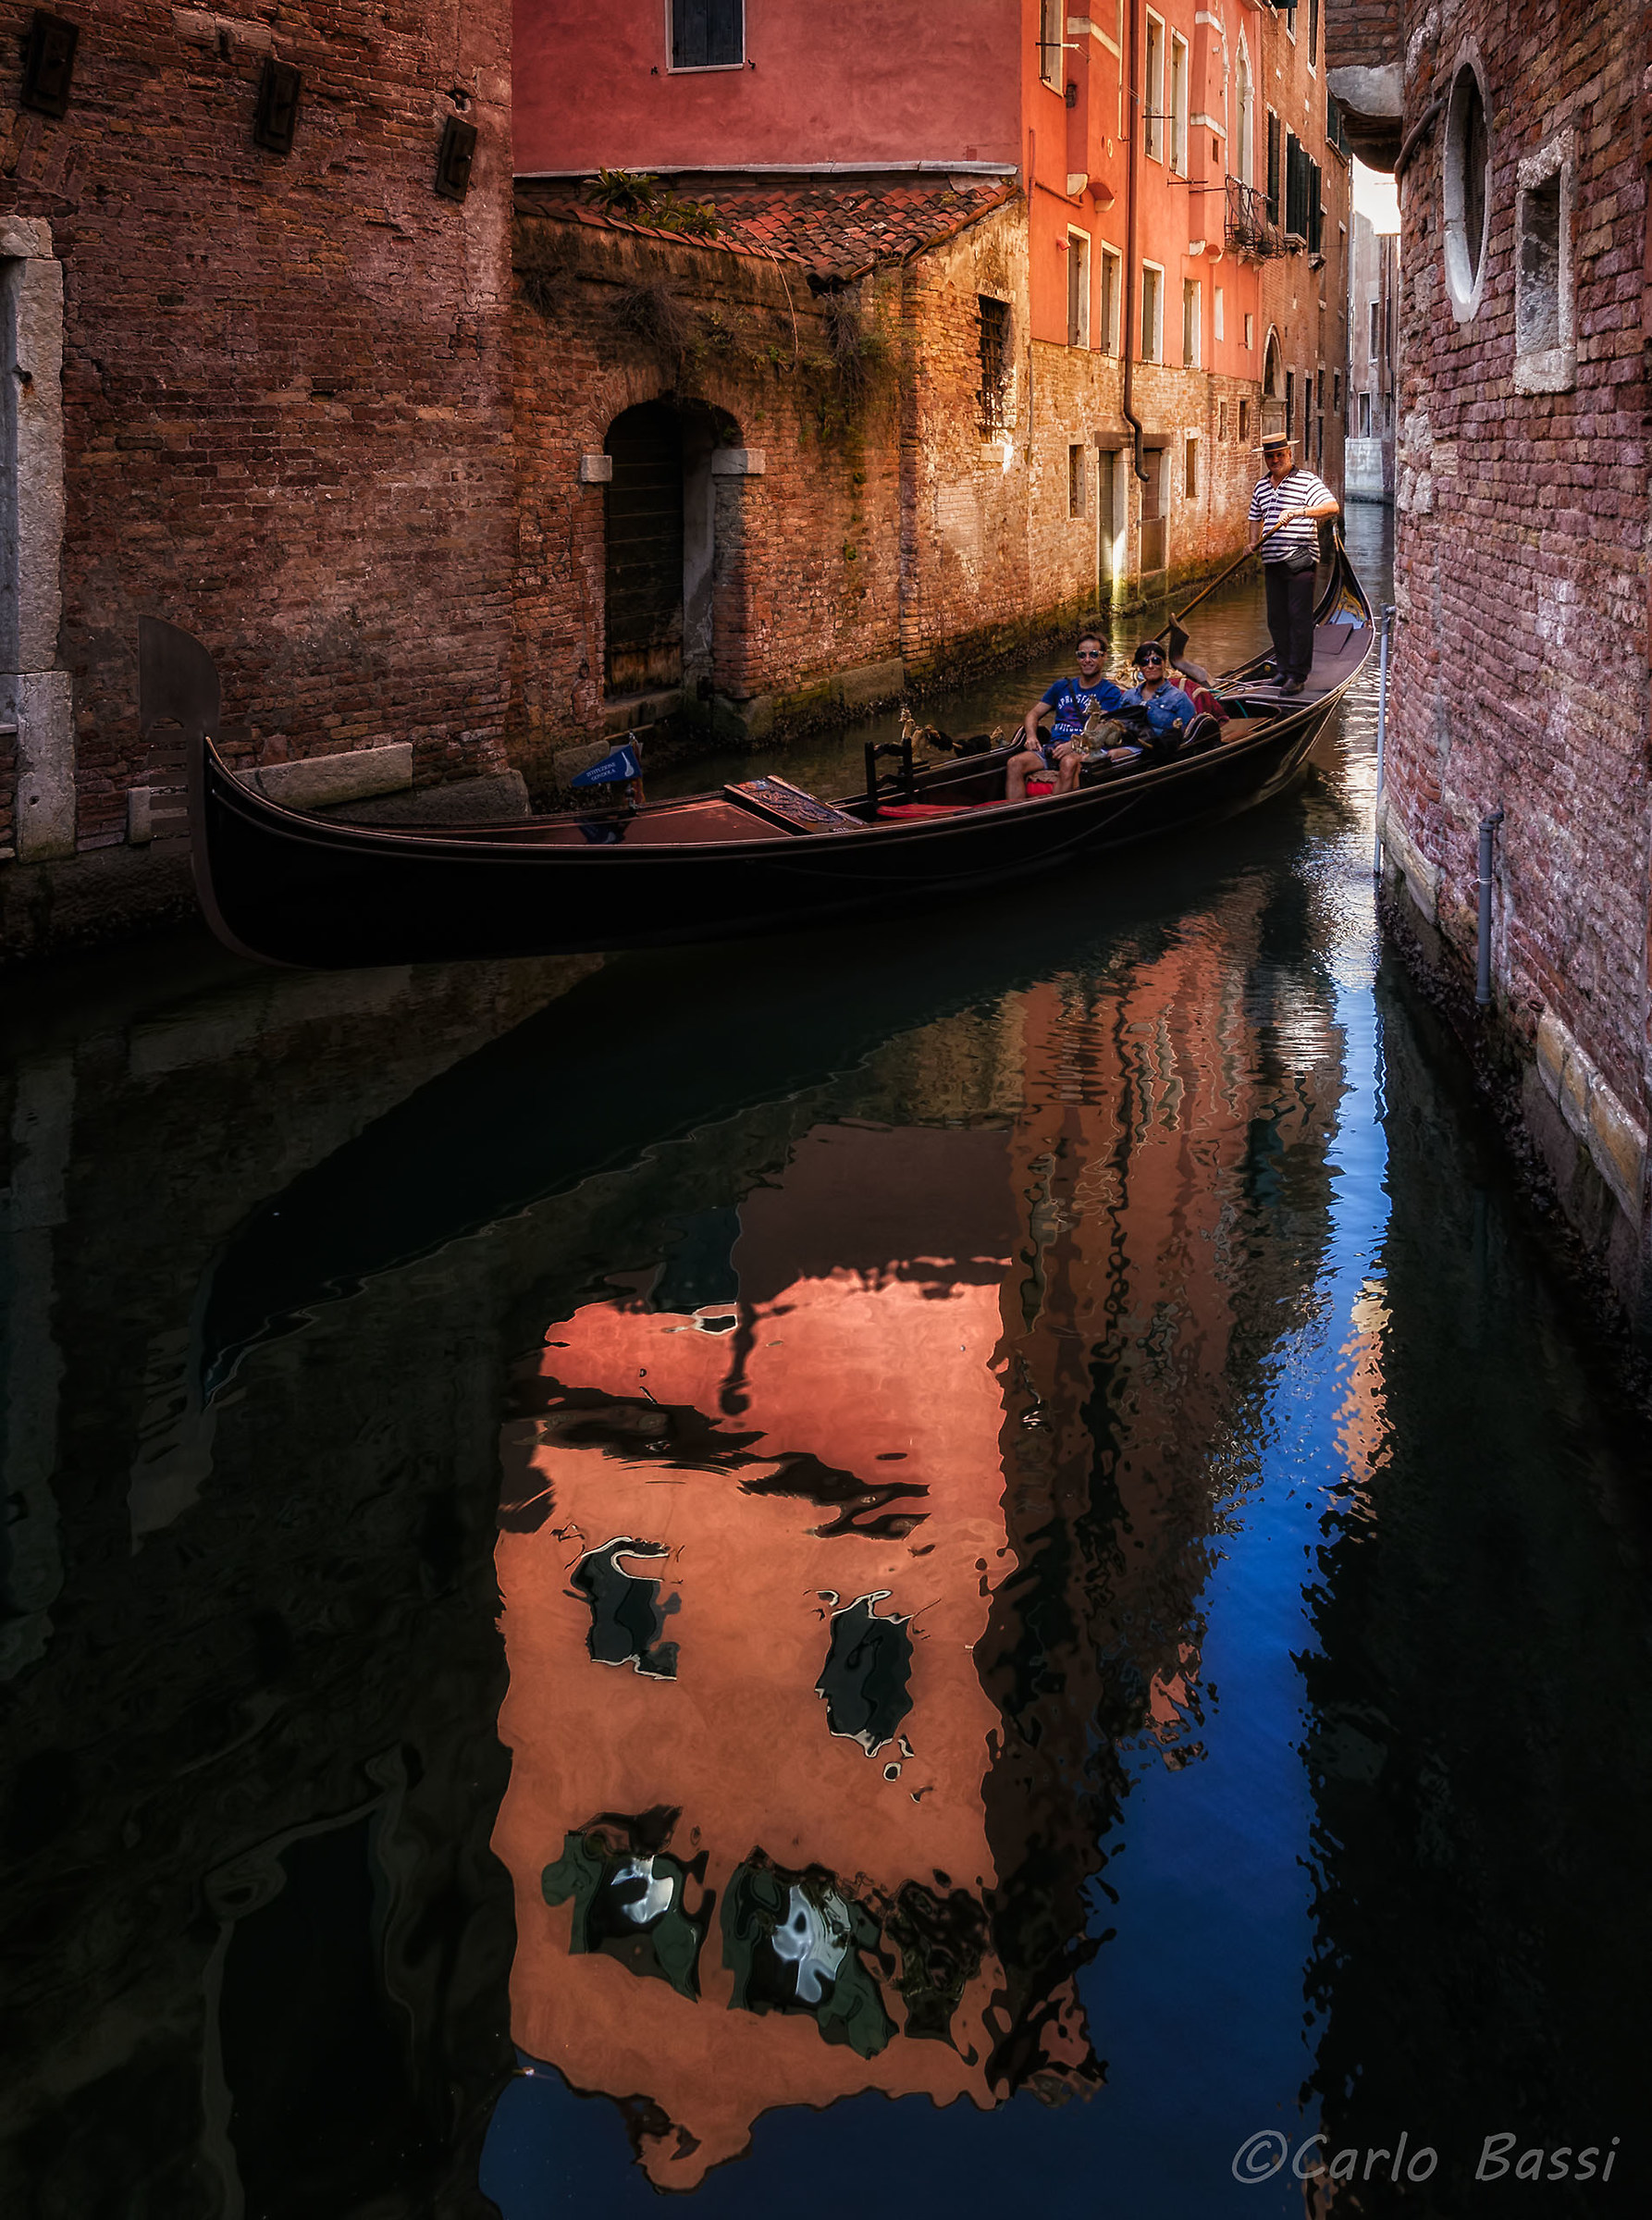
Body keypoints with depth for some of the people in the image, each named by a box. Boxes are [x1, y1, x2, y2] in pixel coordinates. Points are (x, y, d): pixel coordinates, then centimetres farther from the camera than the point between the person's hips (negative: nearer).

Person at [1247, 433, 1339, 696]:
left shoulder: (1307, 481, -5)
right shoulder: (1261, 486, 16)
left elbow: (1332, 507, -17)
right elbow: (1256, 519, 28)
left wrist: (1299, 511, -28)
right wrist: (1254, 544, 10)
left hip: (1300, 559, -7)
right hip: (1272, 561, 7)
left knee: (1299, 617, -8)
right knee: (1276, 618, 9)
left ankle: (1297, 675, -6)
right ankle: (1284, 668, 21)